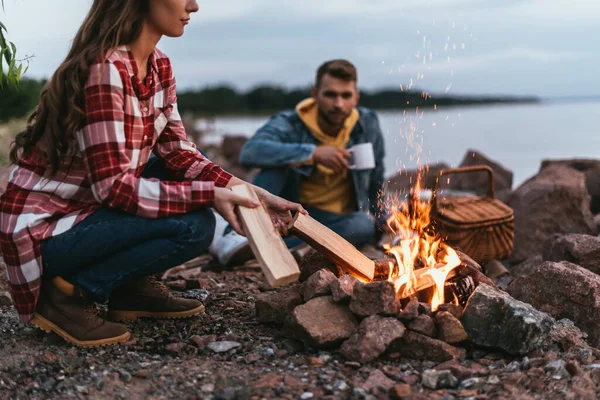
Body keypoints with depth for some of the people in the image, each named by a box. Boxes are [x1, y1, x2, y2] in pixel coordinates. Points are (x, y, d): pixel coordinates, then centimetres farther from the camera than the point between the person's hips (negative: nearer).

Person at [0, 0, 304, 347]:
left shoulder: (159, 66, 2)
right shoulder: (105, 70, -24)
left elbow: (178, 154, 2)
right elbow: (112, 186, -26)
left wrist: (247, 191, -9)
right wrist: (209, 195, -25)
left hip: (89, 206, 9)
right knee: (194, 226, -21)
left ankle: (134, 286, 8)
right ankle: (69, 293, -8)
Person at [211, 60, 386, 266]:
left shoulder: (368, 124, -5)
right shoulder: (291, 124, -14)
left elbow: (376, 178, 9)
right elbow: (249, 152, -35)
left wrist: (381, 221, 14)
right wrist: (313, 153, -40)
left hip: (335, 222, 2)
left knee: (364, 225, -33)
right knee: (280, 160, -25)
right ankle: (239, 232, -37)